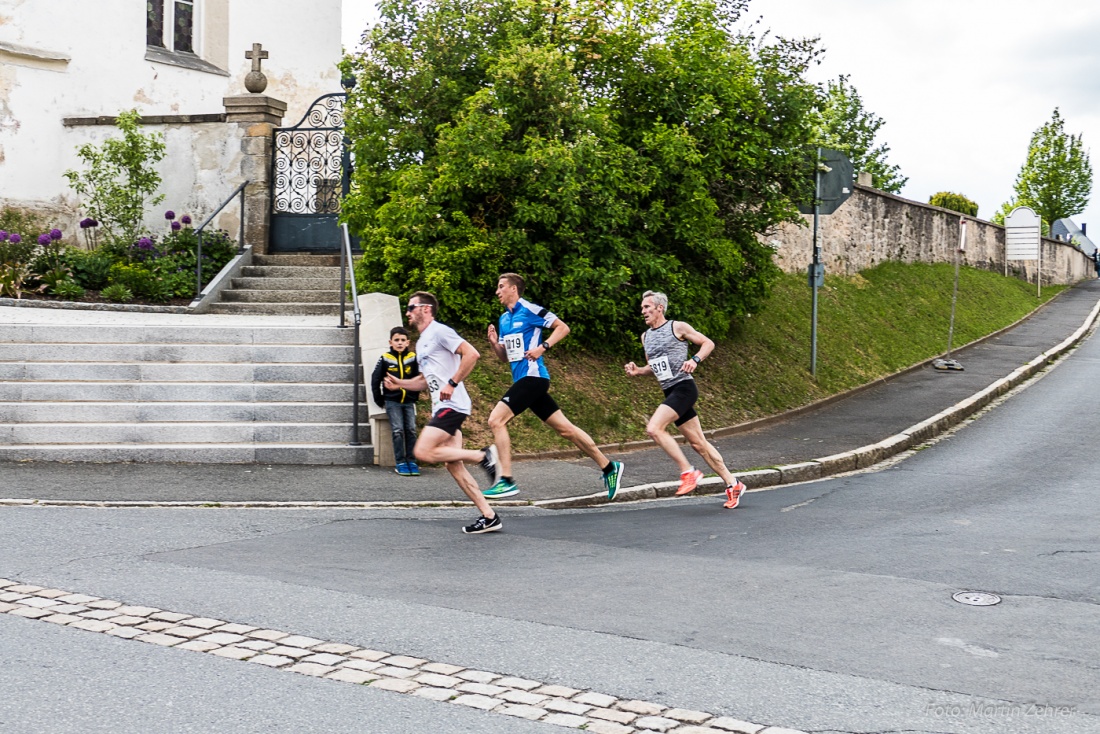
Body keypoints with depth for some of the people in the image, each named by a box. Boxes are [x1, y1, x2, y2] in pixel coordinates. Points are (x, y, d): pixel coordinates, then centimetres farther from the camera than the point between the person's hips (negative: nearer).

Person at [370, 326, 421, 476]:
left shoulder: (413, 358, -2)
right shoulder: (385, 359, -5)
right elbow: (375, 380, 1)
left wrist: (415, 397, 3)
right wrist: (379, 400, 2)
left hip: (409, 401, 2)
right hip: (392, 402, -2)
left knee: (411, 430, 1)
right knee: (398, 431, -7)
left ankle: (412, 461, 8)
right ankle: (400, 463, -2)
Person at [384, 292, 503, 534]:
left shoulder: (440, 332, -8)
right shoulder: (421, 342, 22)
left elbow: (472, 354, -19)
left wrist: (453, 383, -20)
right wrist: (399, 383, 16)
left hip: (452, 405, -10)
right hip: (442, 407, 10)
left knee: (423, 451, -18)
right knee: (453, 465, 4)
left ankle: (483, 456, -10)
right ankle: (489, 517, 4)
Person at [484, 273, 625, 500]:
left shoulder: (529, 310, -8)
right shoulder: (504, 319, 17)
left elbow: (563, 327, -9)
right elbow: (505, 357, 22)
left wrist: (542, 347, -18)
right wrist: (494, 343, 3)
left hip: (532, 377, -9)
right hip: (523, 379, 9)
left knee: (496, 420, -15)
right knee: (564, 428, 8)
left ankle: (506, 481, -13)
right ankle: (609, 467, 15)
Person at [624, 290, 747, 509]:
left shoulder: (678, 327, -4)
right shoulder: (645, 337, 17)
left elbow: (708, 343, 0)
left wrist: (694, 360, -16)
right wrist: (638, 371, 7)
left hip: (684, 387, -8)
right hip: (670, 392, 8)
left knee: (654, 428, -22)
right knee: (698, 443, 8)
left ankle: (688, 471, -13)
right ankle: (733, 484, 16)